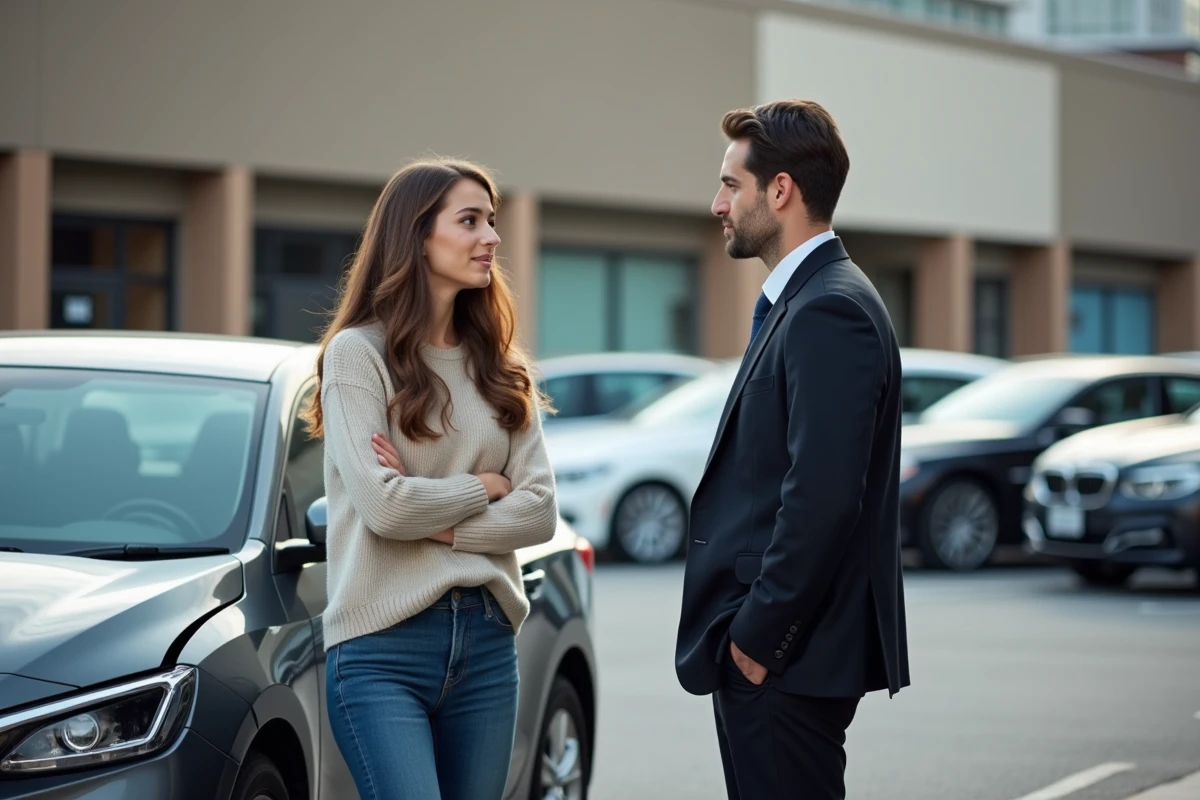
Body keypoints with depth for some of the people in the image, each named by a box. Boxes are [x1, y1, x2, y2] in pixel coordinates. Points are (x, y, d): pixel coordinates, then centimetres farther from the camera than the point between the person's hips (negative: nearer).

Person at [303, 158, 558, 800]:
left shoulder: (500, 371, 13)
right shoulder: (358, 352, -3)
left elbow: (540, 511, 3)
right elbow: (383, 506, -13)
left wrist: (432, 523, -9)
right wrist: (484, 487, 0)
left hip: (487, 642, 5)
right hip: (384, 648, -5)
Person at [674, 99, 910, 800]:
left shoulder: (829, 313, -16)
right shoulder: (805, 301, 16)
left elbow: (822, 498, -24)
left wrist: (757, 639, -18)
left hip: (789, 662, -10)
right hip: (777, 653, 10)